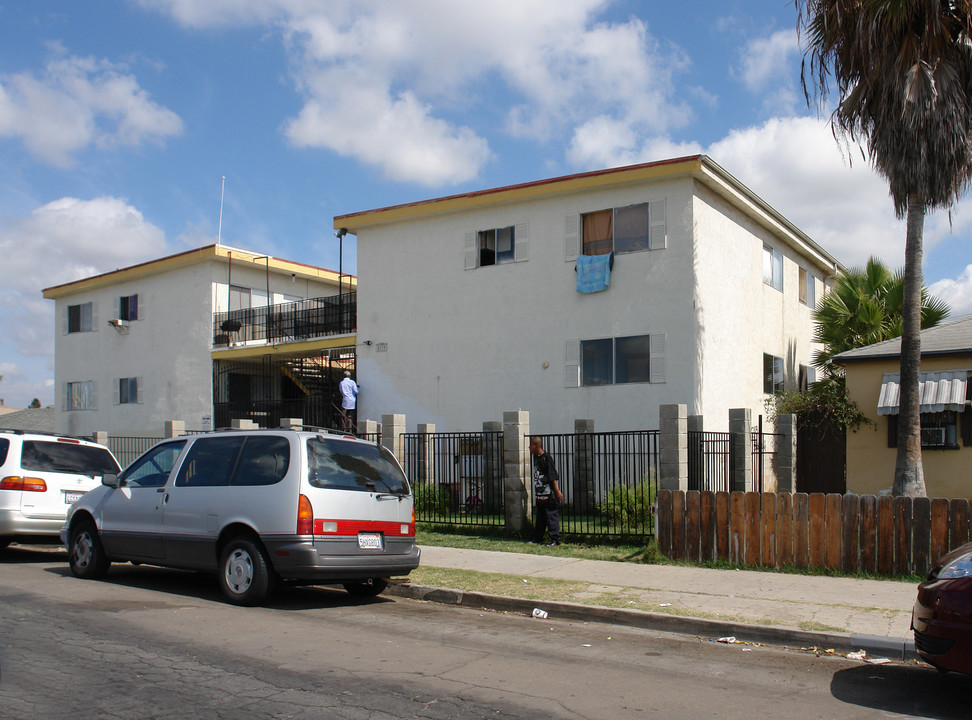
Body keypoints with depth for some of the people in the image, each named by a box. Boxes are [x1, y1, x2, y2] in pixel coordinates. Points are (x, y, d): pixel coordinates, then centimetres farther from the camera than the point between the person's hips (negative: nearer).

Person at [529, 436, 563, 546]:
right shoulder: (536, 457, 10)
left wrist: (557, 491, -20)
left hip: (549, 494, -8)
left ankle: (555, 539, -1)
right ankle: (537, 537, 24)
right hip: (539, 493, 9)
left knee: (551, 516, -5)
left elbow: (553, 476, -17)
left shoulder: (546, 458, -15)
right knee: (540, 517, 16)